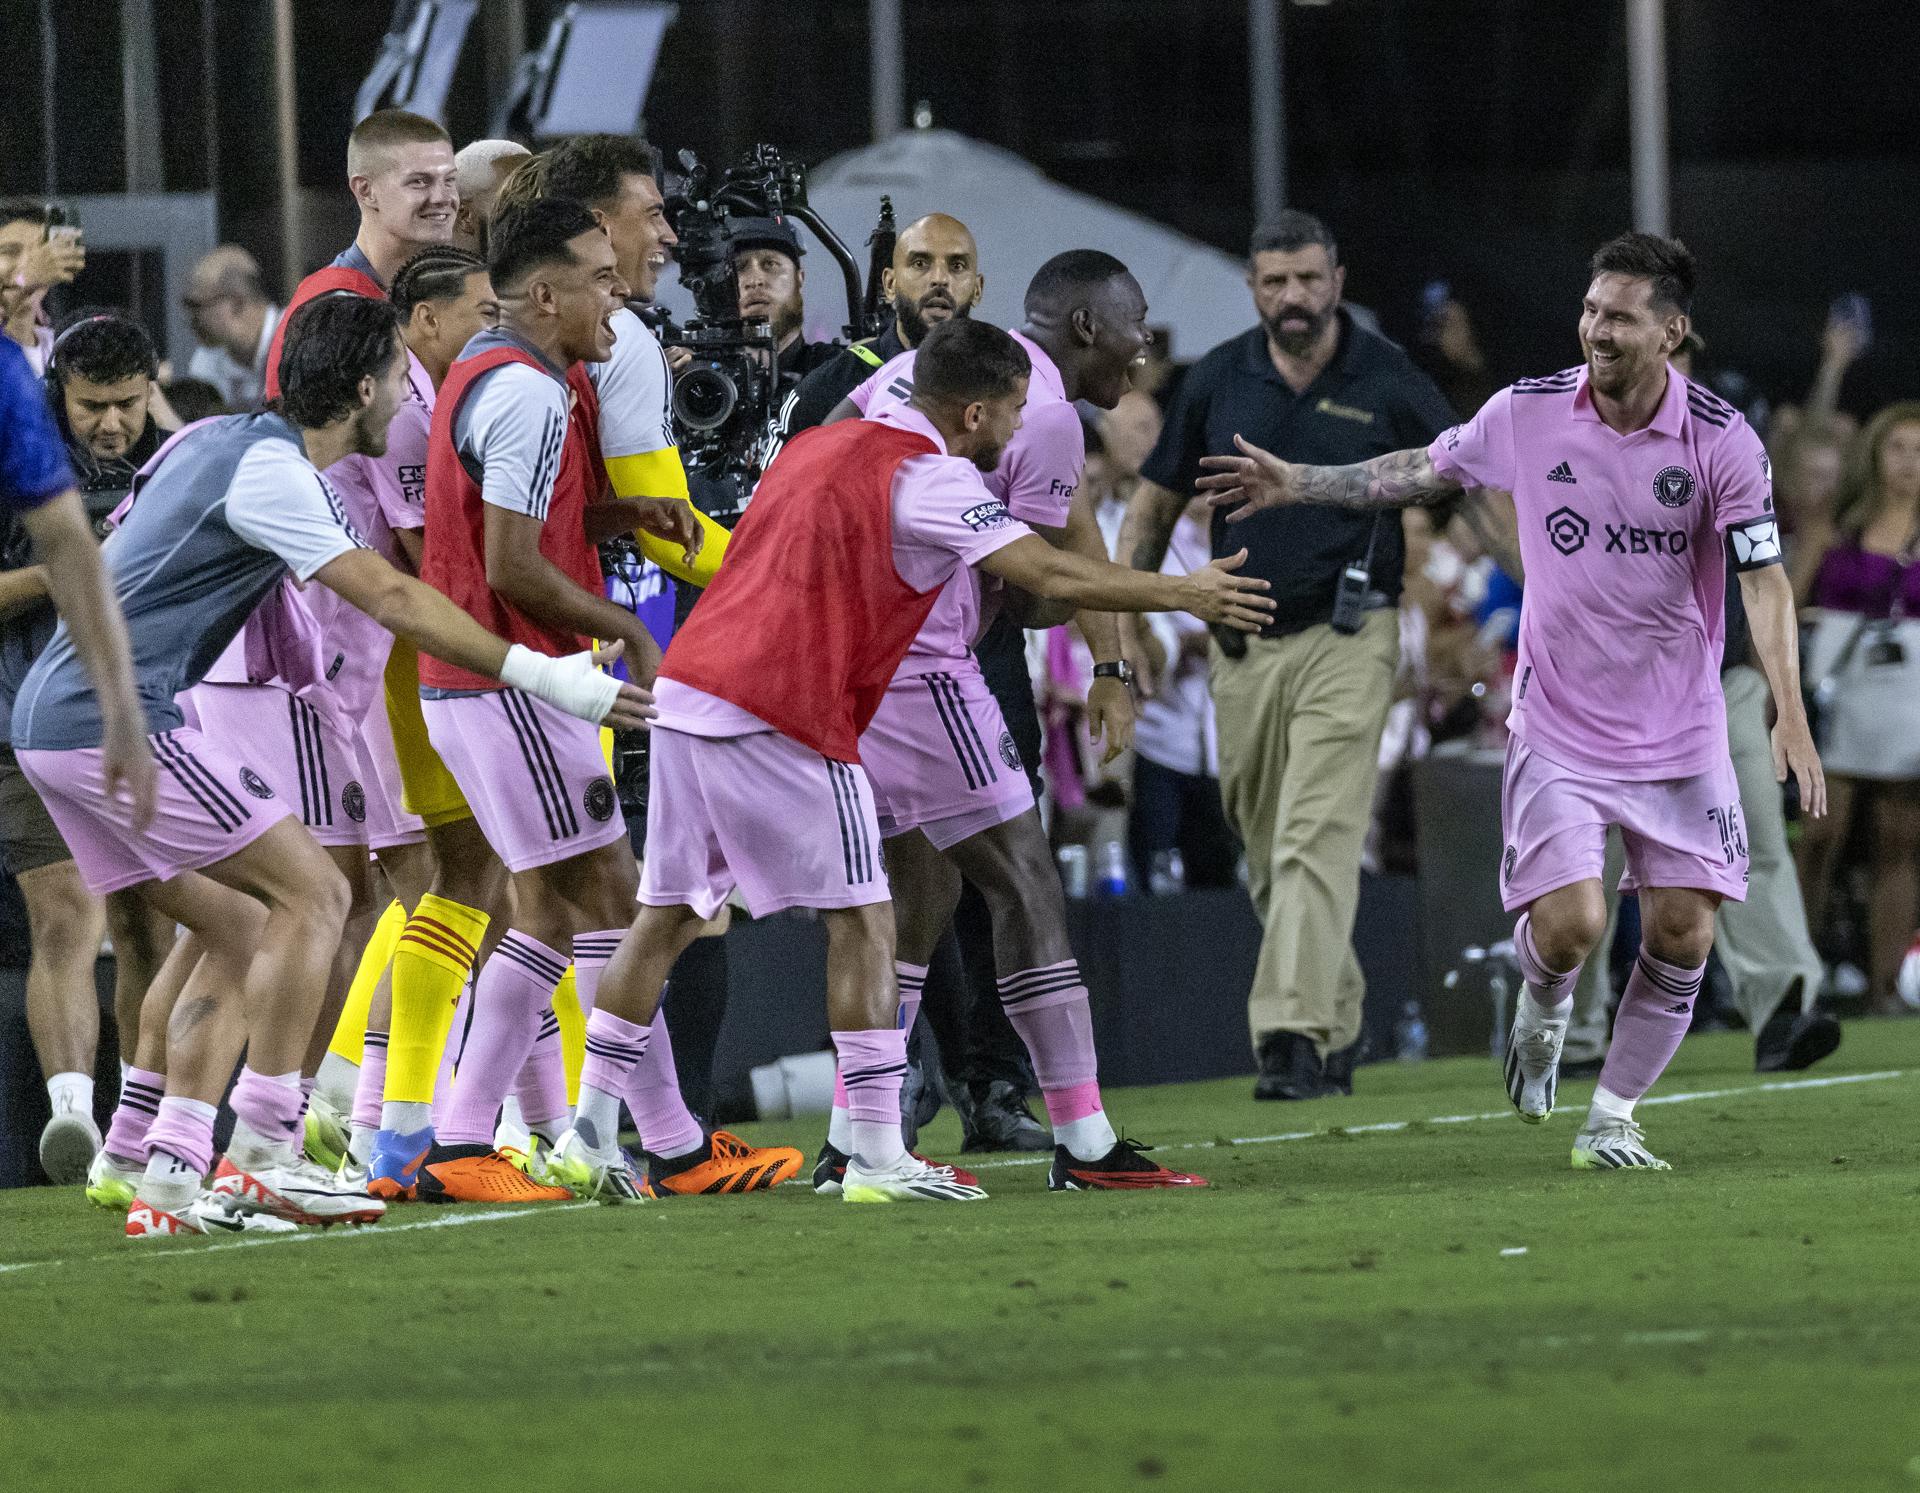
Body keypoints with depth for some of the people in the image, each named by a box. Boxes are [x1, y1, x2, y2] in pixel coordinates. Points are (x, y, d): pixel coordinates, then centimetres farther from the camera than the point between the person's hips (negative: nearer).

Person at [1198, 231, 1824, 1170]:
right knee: (1568, 924, -16)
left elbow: (1764, 579, -13)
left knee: (1682, 935, -5)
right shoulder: (1526, 413, -5)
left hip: (1680, 735, 0)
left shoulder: (1720, 441, -11)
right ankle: (1543, 1009, 22)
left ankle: (1611, 1121, 15)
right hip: (1558, 729, 0)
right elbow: (1425, 473, 14)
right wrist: (1298, 485, 14)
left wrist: (1791, 717, -23)